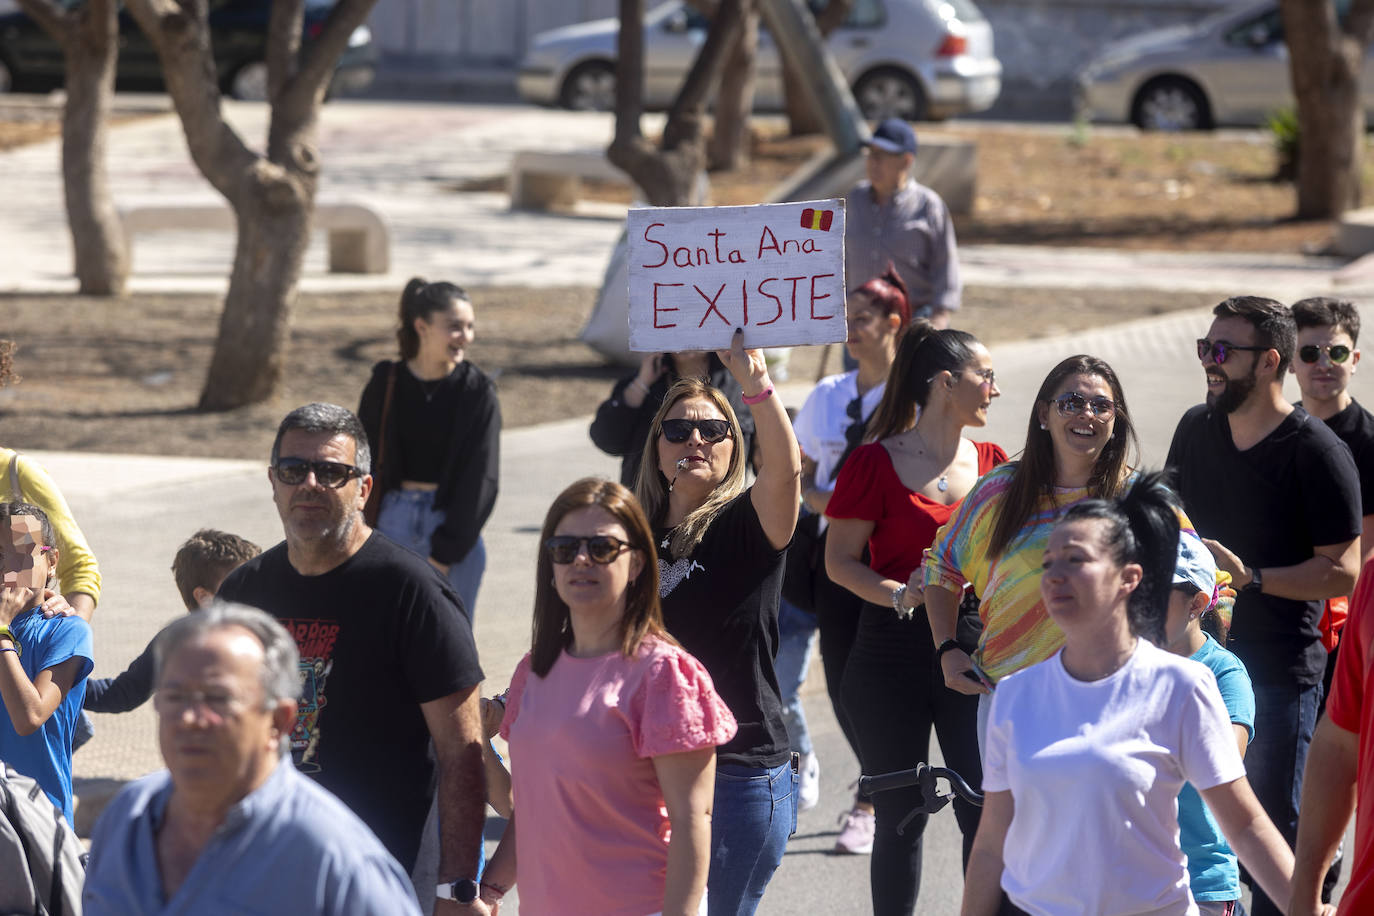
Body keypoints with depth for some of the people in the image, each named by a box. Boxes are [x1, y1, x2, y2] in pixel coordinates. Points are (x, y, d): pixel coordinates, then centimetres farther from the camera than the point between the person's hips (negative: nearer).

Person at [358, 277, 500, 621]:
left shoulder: (478, 392, -3)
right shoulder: (386, 384, 1)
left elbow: (480, 480, -5)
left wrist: (445, 553, -9)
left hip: (453, 522, -1)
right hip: (395, 521, 1)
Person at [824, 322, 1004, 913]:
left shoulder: (992, 462, 9)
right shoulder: (875, 463, -4)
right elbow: (840, 560, -4)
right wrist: (901, 594, -20)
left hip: (975, 650, 3)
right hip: (894, 651, -3)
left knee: (986, 813, -2)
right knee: (901, 819, 4)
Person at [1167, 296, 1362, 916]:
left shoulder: (1318, 452, -12)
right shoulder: (1196, 429, 8)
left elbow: (1344, 572, -14)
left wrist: (1250, 578, -21)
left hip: (1279, 673, -6)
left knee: (1273, 830, -2)